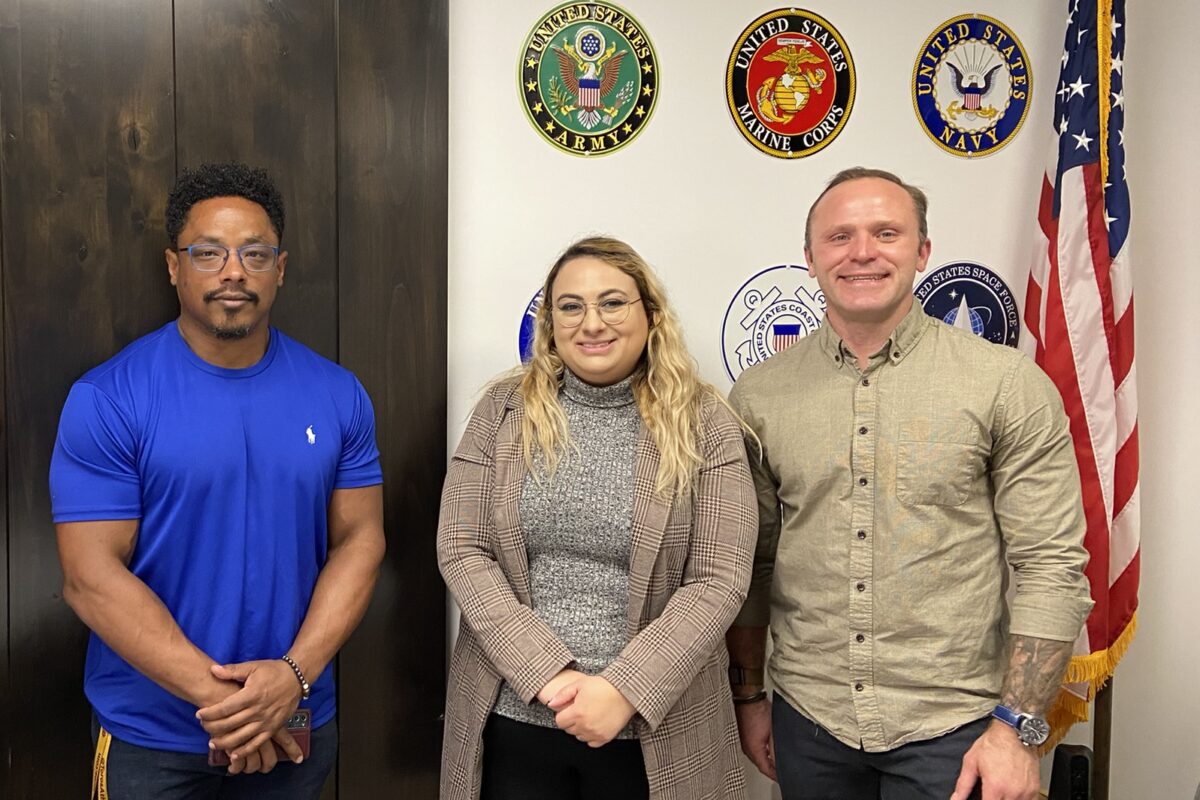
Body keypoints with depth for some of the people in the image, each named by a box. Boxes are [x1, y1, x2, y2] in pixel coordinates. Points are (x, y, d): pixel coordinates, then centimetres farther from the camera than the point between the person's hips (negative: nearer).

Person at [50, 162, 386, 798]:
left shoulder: (337, 394, -3)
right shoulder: (107, 399, -11)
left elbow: (360, 539, -2)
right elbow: (91, 576, -14)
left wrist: (294, 673, -15)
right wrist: (216, 694, -18)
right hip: (149, 737, -2)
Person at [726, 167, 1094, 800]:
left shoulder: (1009, 385, -7)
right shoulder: (758, 396, -1)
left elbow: (1051, 565, -7)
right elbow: (750, 563, 6)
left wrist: (1019, 728, -10)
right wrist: (747, 696, 9)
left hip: (953, 730, -2)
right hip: (806, 723, 3)